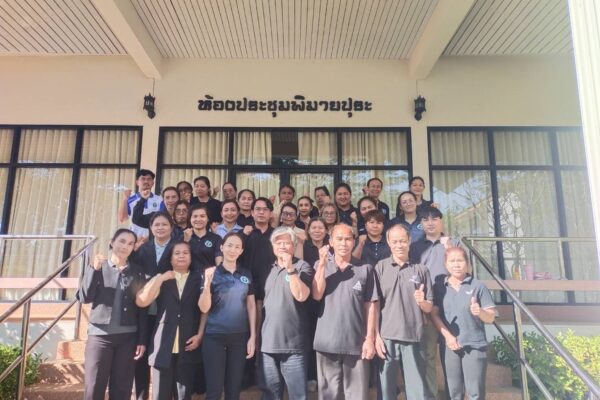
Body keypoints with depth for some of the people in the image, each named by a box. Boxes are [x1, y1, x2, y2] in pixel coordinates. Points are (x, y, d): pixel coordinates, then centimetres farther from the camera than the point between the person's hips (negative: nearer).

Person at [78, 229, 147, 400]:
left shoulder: (137, 272, 5)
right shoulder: (98, 267, 5)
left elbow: (142, 308, 4)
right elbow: (85, 297, -6)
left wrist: (142, 340, 0)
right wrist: (94, 269, -16)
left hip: (128, 336, 1)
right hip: (100, 335, 0)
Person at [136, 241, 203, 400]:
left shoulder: (199, 279, 7)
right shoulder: (161, 279, 10)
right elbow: (141, 301, -5)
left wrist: (199, 335, -4)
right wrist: (160, 279, -7)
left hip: (188, 345, -1)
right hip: (163, 345, 1)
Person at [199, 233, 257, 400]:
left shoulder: (247, 274, 4)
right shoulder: (212, 273, -3)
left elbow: (251, 306, 6)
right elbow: (204, 308, -9)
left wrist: (253, 336, 1)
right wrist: (207, 284, -25)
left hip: (240, 337, 3)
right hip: (214, 337, -2)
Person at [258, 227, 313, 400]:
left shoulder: (302, 267, -3)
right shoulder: (269, 270, 13)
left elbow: (301, 296, -17)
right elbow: (262, 302, 17)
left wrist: (290, 269, -20)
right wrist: (257, 334, 14)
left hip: (293, 344, -5)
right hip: (268, 343, 5)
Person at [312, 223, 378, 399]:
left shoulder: (365, 269, 0)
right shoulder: (321, 265, 5)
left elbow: (370, 305, 1)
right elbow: (317, 295, -8)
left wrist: (370, 338, -3)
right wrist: (323, 263, -12)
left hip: (356, 343, -1)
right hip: (327, 342, 1)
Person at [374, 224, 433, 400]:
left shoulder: (421, 270, 6)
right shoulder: (380, 267, 2)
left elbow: (429, 308, 9)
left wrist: (422, 302, -13)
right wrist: (376, 336, -6)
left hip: (414, 338, 1)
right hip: (387, 338, -1)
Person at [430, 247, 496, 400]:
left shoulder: (478, 286, 1)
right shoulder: (439, 287, 6)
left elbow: (491, 318, 0)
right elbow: (434, 314, 1)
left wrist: (480, 312, -21)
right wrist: (447, 336, -11)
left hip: (475, 345, -1)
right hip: (449, 345, 2)